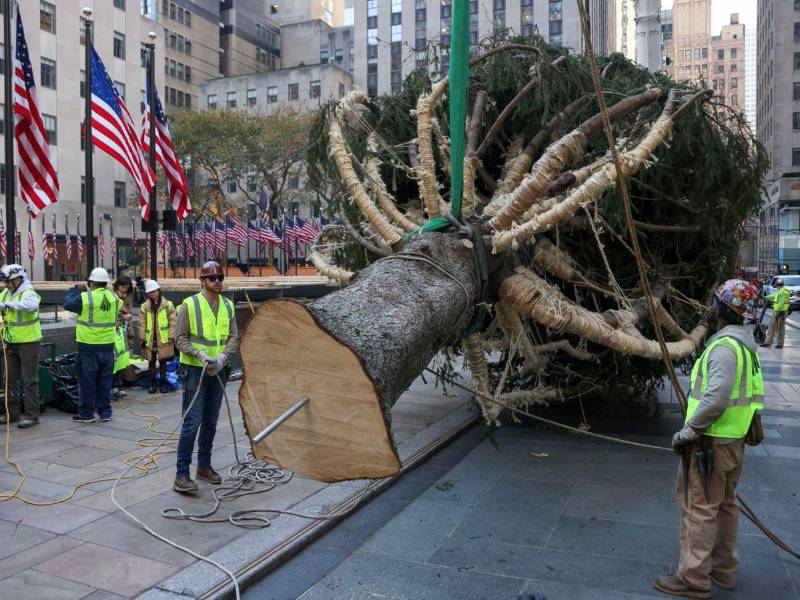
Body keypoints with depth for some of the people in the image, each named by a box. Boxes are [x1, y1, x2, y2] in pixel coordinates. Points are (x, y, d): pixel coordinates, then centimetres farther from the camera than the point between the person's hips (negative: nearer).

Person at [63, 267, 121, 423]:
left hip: (88, 347, -4)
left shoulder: (85, 298, -15)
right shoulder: (114, 297, 0)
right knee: (105, 380, 12)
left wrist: (74, 290, 17)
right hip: (108, 346, 4)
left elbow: (67, 304, -2)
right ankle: (105, 412, 18)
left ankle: (86, 413, 14)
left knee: (87, 381, 7)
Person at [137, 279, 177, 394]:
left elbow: (173, 322, -2)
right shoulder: (144, 307, 4)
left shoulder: (168, 305, 0)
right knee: (151, 362, 9)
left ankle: (163, 383, 18)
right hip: (150, 340, 1)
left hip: (164, 340, -1)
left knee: (163, 362, 8)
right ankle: (152, 383, 19)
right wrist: (142, 338, -2)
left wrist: (171, 337, -7)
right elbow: (142, 324, 3)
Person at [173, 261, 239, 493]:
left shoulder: (228, 306, 6)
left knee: (211, 422, 14)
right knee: (192, 422, -7)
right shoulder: (189, 305, -8)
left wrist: (222, 357, -12)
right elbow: (181, 338, -9)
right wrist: (201, 354, -22)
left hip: (218, 370, 5)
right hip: (195, 370, -5)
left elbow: (234, 336, 5)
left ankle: (204, 466, 28)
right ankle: (182, 474, -1)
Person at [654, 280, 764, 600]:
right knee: (725, 505, 19)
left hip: (711, 442, -10)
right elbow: (752, 393, 17)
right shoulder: (745, 343, 11)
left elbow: (716, 398, -30)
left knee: (699, 509, -2)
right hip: (733, 440, 10)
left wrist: (687, 432, -19)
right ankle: (724, 570, 32)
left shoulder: (725, 346, -21)